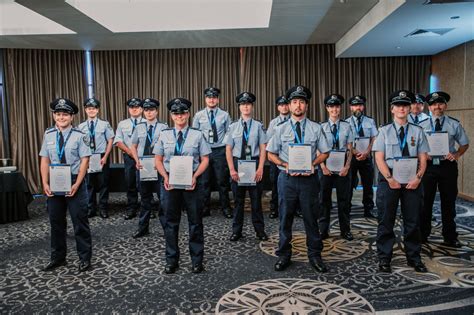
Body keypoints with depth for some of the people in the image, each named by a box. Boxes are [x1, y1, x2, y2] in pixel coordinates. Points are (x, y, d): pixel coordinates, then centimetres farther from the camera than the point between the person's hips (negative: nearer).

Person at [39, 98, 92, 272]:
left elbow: (84, 161, -11)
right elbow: (45, 160, 5)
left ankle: (85, 258, 16)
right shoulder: (48, 135, 4)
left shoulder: (79, 135, -8)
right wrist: (45, 183, -4)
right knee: (56, 221, 14)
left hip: (74, 183, -4)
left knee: (80, 221, 3)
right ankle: (58, 258, 30)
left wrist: (76, 184, -16)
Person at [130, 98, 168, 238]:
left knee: (163, 197, 3)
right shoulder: (139, 127, 7)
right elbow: (133, 146, 12)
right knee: (145, 197, 13)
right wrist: (137, 161, -2)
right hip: (142, 166, 3)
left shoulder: (163, 127, -2)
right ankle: (143, 228, 24)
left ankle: (167, 227, 17)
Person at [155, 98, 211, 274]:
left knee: (195, 222, 6)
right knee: (171, 222, 10)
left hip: (191, 182, -1)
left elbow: (205, 160, -2)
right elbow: (158, 160, 7)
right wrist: (165, 177, -8)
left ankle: (197, 261, 20)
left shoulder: (197, 135, 0)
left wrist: (195, 176, -15)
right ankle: (171, 260, 23)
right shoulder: (164, 135, 5)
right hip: (170, 182, 2)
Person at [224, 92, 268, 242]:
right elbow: (228, 150, 1)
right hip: (237, 163, 1)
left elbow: (263, 149, -2)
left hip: (254, 163, -1)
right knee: (238, 199, 10)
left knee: (256, 198, 8)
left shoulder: (258, 126, -1)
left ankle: (259, 230, 22)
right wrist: (232, 170, -6)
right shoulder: (233, 127, 2)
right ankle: (236, 231, 21)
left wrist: (260, 168, -10)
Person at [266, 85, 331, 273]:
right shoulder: (281, 129, 4)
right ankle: (284, 256, 23)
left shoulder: (316, 128, 4)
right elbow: (271, 154, 5)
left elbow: (325, 153, 7)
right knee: (285, 218, 8)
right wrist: (285, 165, -11)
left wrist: (313, 163, -12)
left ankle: (314, 255, 24)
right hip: (287, 178, 0)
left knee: (311, 218, 8)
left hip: (309, 178, 0)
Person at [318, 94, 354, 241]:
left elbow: (350, 149, 2)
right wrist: (323, 167, -9)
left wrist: (347, 167, -8)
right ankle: (323, 230, 16)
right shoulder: (321, 127, 0)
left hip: (343, 168, 1)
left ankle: (345, 230, 20)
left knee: (344, 199, 8)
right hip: (326, 168, 0)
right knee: (324, 199, 6)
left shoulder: (346, 126, 3)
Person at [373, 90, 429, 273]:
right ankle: (384, 259, 16)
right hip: (389, 180, -2)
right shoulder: (384, 131, 1)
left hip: (412, 181, 2)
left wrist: (417, 178, -12)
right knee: (386, 221, 5)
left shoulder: (417, 132, 6)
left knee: (413, 221, 10)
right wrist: (390, 179, -13)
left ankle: (414, 258, 25)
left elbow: (423, 159, 2)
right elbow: (379, 158, -5)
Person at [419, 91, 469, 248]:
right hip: (428, 166, 0)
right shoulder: (421, 125, 1)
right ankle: (422, 234, 22)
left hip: (448, 166, 1)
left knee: (448, 202, 10)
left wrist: (456, 154, -11)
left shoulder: (454, 124, 2)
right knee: (425, 201, 7)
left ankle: (450, 237, 25)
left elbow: (464, 144, 9)